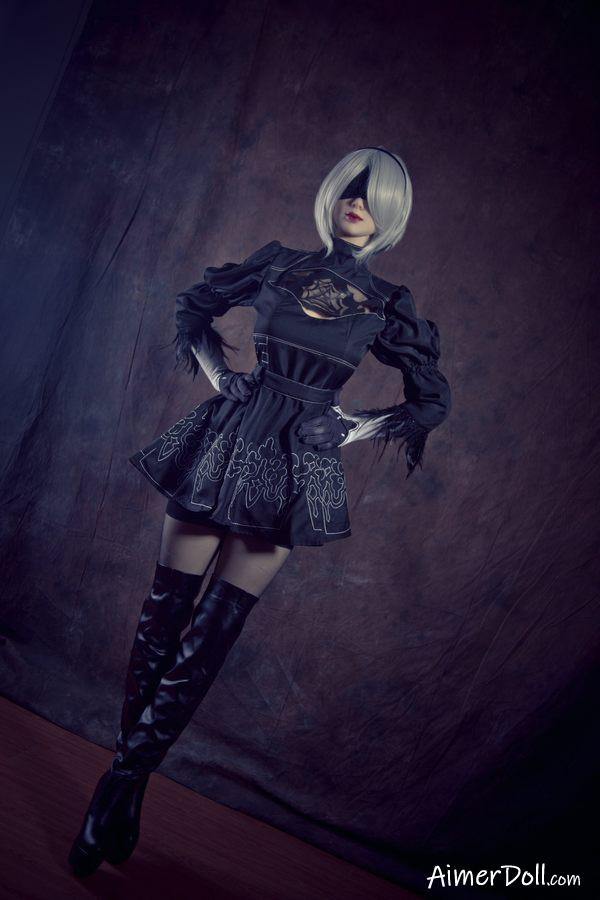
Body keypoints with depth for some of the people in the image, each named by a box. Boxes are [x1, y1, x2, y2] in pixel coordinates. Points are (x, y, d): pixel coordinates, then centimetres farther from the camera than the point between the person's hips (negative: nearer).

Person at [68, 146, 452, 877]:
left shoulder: (388, 306, 6)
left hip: (297, 468, -1)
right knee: (165, 611, 4)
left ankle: (126, 781, 17)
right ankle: (121, 777, 20)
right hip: (225, 442, 1)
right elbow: (194, 307, 19)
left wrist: (354, 429, 0)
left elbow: (432, 400, 12)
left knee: (211, 633, 2)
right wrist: (219, 376, 3)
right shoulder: (278, 262, 8)